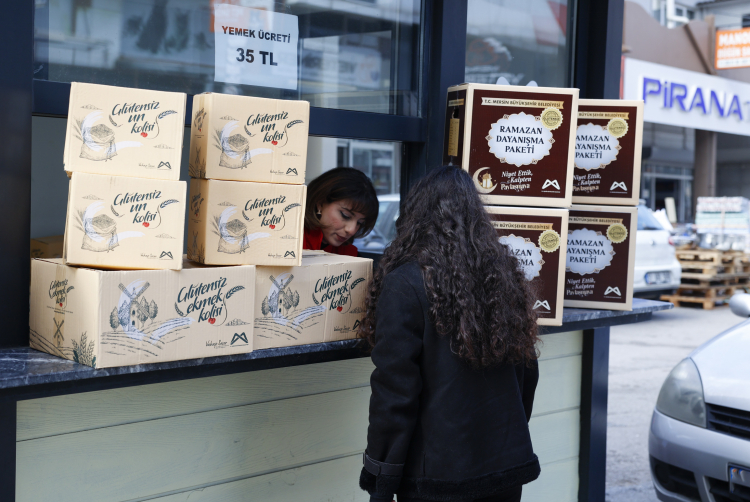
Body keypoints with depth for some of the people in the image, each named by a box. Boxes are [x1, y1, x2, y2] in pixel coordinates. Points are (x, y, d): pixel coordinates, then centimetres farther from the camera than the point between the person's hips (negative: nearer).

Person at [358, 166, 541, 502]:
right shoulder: (506, 275, 5)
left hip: (439, 475, -5)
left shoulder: (405, 284, -14)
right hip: (509, 464, 6)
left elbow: (394, 393, -15)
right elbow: (528, 375, 13)